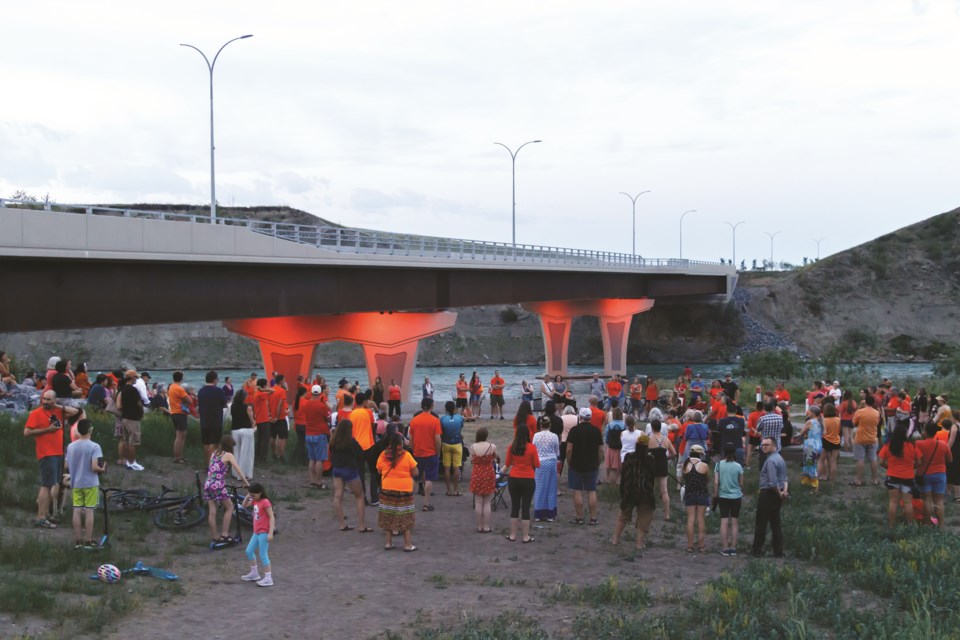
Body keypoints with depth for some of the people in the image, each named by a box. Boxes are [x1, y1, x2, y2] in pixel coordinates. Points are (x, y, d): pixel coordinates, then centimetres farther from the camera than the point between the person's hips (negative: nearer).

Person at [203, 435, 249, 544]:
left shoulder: (214, 453, 16)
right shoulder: (228, 455, -1)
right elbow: (238, 470, -5)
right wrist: (246, 483, -1)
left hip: (208, 484, 6)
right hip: (218, 485, -6)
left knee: (212, 511, 8)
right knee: (230, 507, 9)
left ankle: (214, 537, 12)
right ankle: (224, 534, 4)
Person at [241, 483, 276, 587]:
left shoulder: (265, 502, -18)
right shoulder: (255, 501, 8)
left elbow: (272, 517, -21)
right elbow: (244, 505, 21)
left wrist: (270, 533, -27)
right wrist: (247, 496, 2)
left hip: (263, 532, -9)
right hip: (256, 532, 9)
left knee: (263, 555, -7)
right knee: (249, 551, 17)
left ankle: (268, 579, -3)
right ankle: (254, 574, 30)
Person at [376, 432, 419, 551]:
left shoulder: (383, 455, -4)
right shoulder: (406, 456, -12)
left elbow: (379, 471, 8)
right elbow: (415, 472, -6)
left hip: (387, 490, 2)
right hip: (404, 491, -2)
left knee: (387, 517, 12)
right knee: (406, 518, 5)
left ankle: (388, 542, 15)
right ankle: (408, 544, 6)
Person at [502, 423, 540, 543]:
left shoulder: (511, 448, -3)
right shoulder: (532, 448, -11)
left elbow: (508, 464, 8)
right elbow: (537, 465, -6)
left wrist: (503, 471, 29)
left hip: (514, 479, 2)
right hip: (528, 480, -2)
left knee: (514, 507, 13)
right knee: (526, 508, 4)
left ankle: (513, 535, 17)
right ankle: (526, 536, 8)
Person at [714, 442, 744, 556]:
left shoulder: (719, 465, -7)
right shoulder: (738, 466, -6)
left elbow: (716, 483, -8)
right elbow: (741, 484, 1)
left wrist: (715, 495, 3)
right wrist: (742, 496, 18)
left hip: (723, 496, 0)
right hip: (736, 496, 0)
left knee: (724, 522, 3)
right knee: (734, 522, 8)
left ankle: (725, 548, 3)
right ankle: (733, 548, 9)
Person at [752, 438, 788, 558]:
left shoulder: (770, 461, -20)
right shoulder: (780, 458, 12)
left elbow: (773, 483, -25)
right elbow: (784, 478, 11)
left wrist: (779, 493, -11)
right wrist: (784, 491, -4)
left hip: (768, 494, -9)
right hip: (777, 495, 9)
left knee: (761, 524, 1)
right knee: (776, 524, 13)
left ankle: (757, 551, 7)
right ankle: (778, 552, 16)